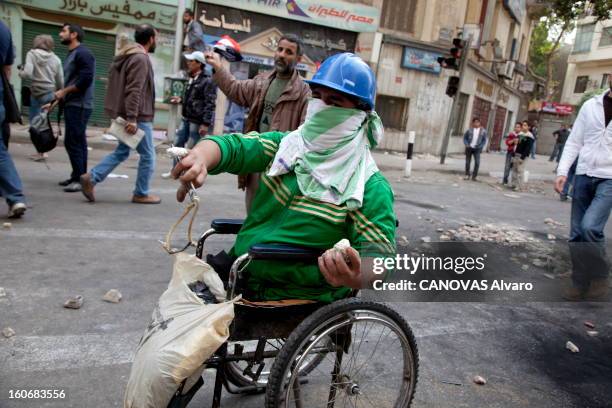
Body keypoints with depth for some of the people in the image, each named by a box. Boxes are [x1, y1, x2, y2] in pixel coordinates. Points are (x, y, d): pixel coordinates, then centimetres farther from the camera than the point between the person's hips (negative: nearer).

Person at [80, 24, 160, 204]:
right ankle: (141, 194, 10)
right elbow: (134, 90, -23)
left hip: (128, 115, 10)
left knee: (121, 152, 15)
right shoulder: (141, 58, -14)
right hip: (139, 117, -10)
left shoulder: (125, 55, 18)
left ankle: (91, 177, 7)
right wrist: (132, 118, -26)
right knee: (148, 155, 2)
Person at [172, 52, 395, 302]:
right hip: (239, 278, 4)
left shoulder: (370, 187, -9)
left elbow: (380, 255, -13)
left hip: (299, 301, -3)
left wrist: (356, 278, -36)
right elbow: (233, 145, -10)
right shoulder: (285, 144, 4)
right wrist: (201, 157, -33)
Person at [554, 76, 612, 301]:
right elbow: (574, 141, 8)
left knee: (590, 226, -19)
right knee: (577, 233, 5)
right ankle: (580, 282, 19)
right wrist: (562, 171, -3)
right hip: (584, 176, 3)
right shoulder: (591, 105, 8)